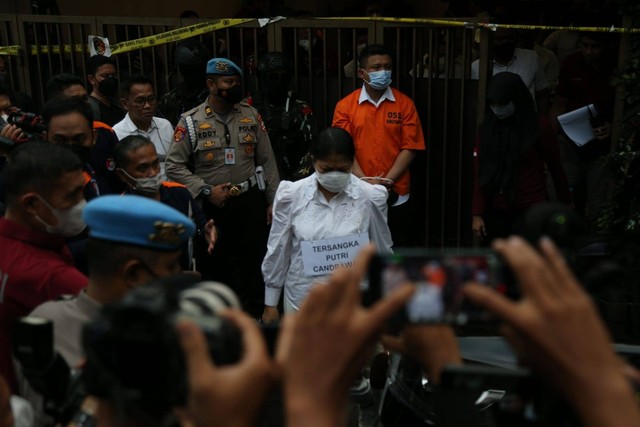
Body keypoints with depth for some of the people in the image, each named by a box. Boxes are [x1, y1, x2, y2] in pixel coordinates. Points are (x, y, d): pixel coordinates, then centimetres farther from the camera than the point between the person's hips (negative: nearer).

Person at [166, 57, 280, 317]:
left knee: (254, 263, 8)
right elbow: (174, 165, -6)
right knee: (214, 265, 10)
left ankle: (255, 319, 25)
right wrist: (206, 191, -12)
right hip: (212, 205, -2)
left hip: (251, 201, 2)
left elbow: (267, 161, 6)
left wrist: (273, 200, 3)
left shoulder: (251, 115, 4)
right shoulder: (191, 121, -5)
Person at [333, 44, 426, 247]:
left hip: (396, 195, 0)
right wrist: (365, 181, -14)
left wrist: (387, 181, -12)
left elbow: (410, 147, -2)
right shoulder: (345, 105, 1)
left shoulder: (404, 104, 2)